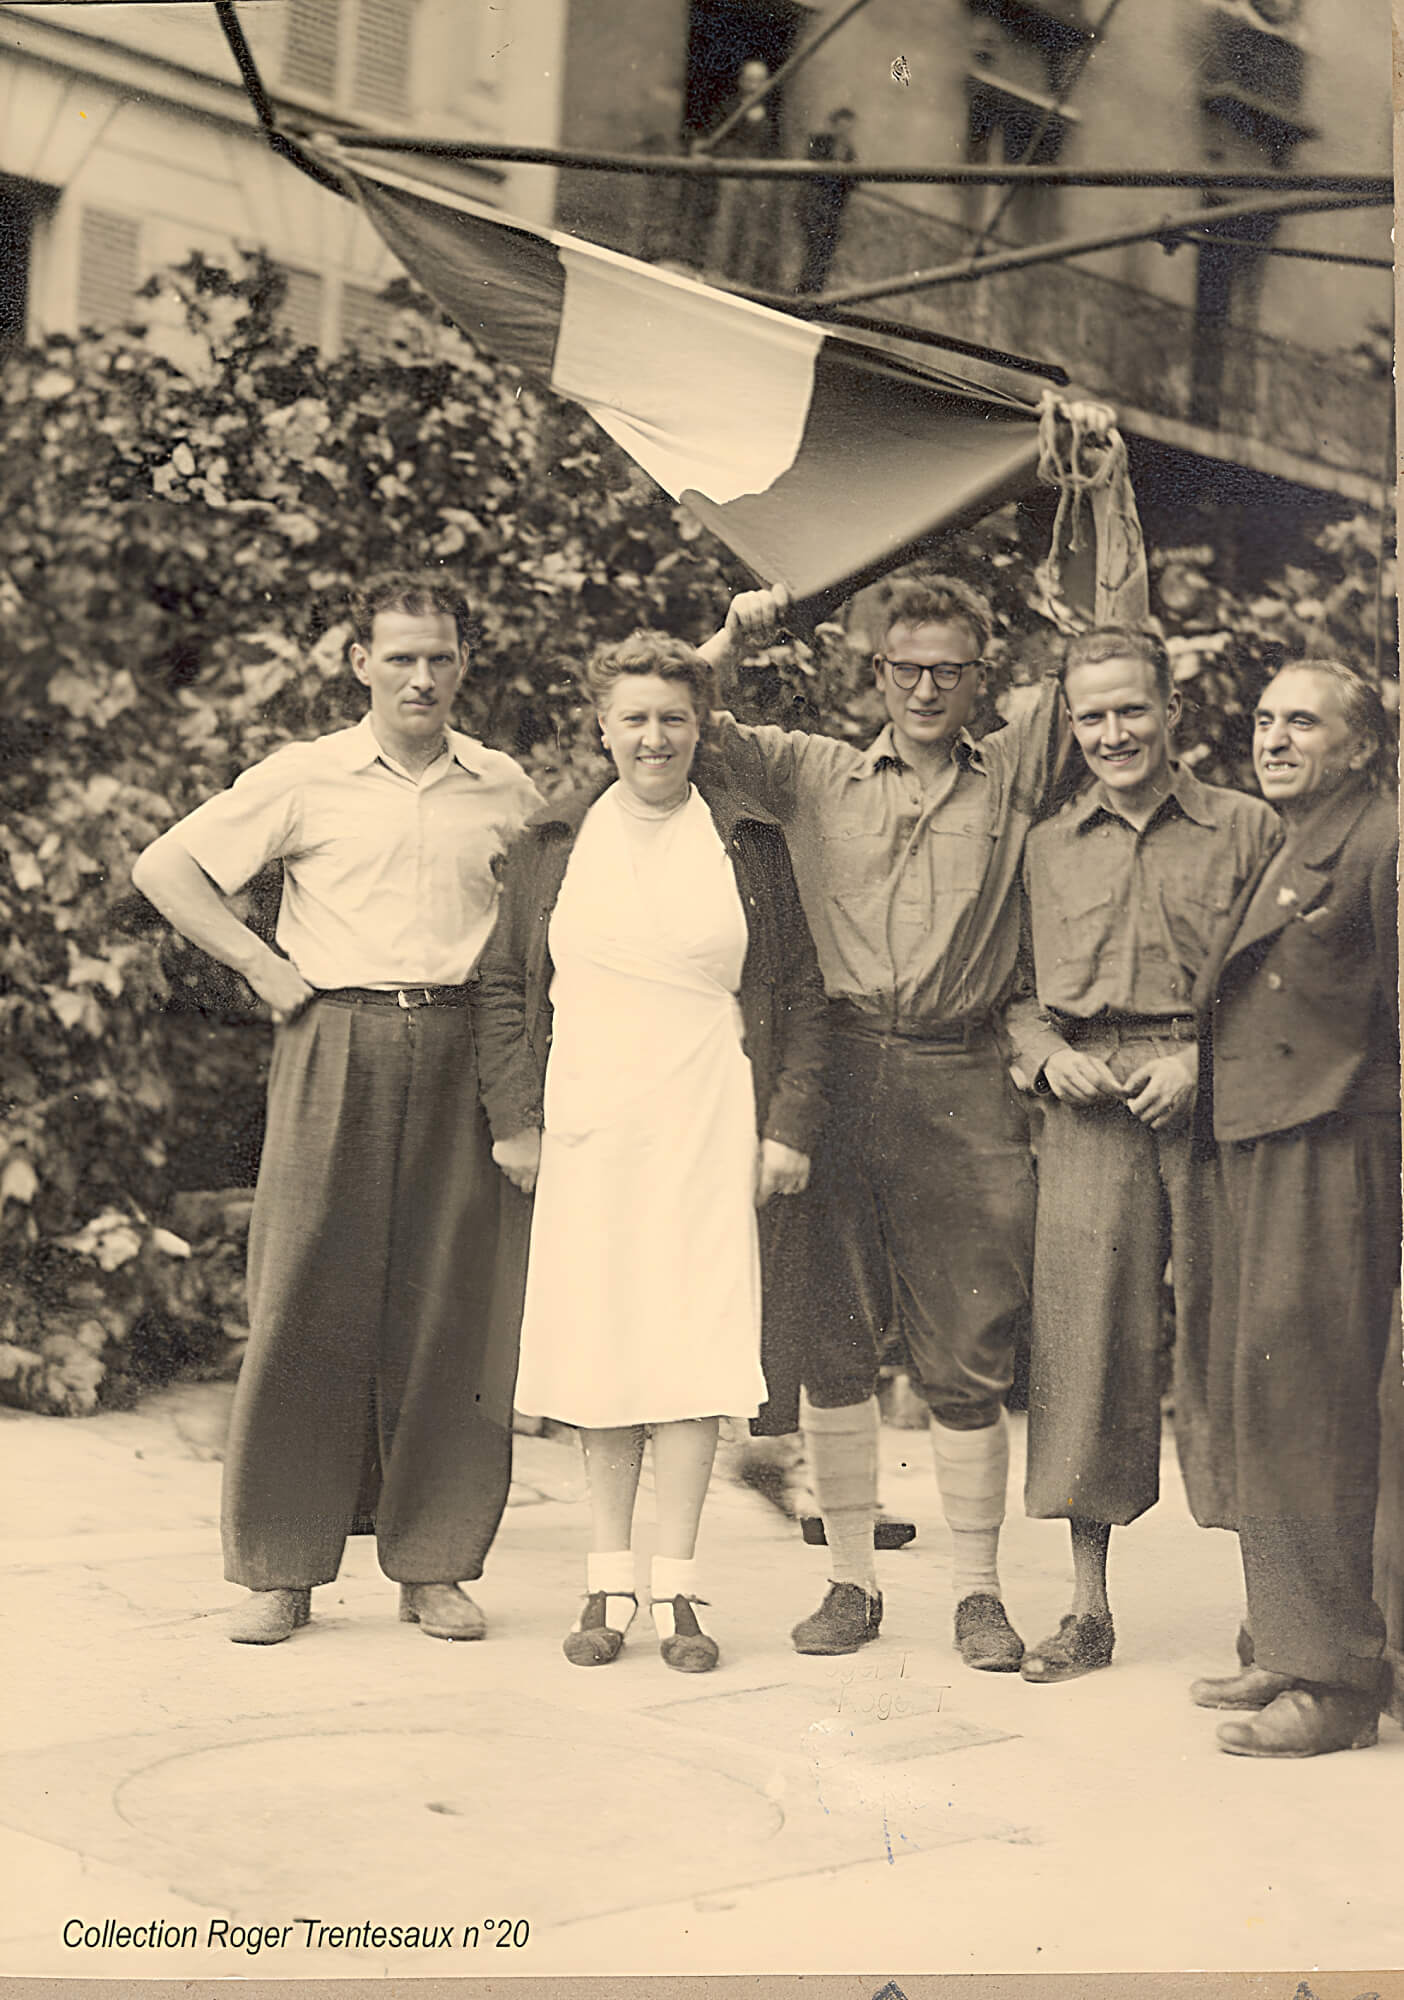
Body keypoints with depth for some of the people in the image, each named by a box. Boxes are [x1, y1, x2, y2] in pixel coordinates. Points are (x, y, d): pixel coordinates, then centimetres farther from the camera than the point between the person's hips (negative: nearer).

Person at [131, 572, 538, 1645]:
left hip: (458, 1055, 2)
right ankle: (281, 1569, 7)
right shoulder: (306, 777, 3)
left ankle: (435, 1565, 11)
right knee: (308, 1301, -2)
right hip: (334, 1052, -2)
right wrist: (268, 969, -1)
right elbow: (165, 867, 4)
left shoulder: (506, 788, 10)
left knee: (452, 1304, 1)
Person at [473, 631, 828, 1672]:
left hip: (708, 1130, -1)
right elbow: (505, 988, 11)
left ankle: (677, 1586, 3)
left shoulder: (750, 843, 6)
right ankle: (610, 1583, 12)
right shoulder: (553, 844, 9)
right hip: (586, 1128, 1)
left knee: (693, 1345, -5)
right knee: (601, 1346, 3)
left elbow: (800, 992, 6)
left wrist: (790, 1125, 0)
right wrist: (514, 1118, 3)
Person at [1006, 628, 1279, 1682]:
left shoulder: (1246, 827, 6)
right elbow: (1014, 992, 17)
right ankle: (1088, 1610, 10)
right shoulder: (1047, 847, 15)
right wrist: (1049, 1055, -3)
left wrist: (1202, 1062, -10)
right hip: (1089, 1112, 2)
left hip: (1214, 1105, -2)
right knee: (1085, 1343, 1)